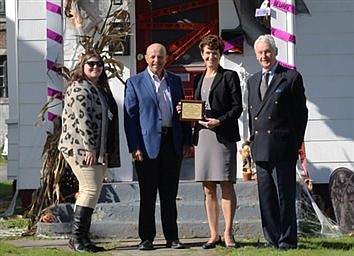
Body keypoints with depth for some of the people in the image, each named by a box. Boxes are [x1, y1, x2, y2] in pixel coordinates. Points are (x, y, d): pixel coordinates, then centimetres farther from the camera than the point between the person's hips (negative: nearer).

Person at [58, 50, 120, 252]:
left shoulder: (101, 90, 21)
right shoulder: (79, 89, -9)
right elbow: (82, 120, -17)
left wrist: (105, 153, 21)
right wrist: (89, 148, -21)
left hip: (97, 150, 10)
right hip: (81, 149, -10)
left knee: (89, 192, 7)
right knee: (91, 189, -14)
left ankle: (82, 237, 9)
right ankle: (77, 237, -11)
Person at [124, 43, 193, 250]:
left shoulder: (175, 81, 13)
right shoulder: (135, 83, 2)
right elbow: (130, 116, -2)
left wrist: (187, 141, 7)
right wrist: (134, 147, -10)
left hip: (172, 143, 3)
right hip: (148, 144, -3)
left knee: (170, 194, 8)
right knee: (148, 195, 2)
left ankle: (172, 237, 13)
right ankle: (147, 238, 8)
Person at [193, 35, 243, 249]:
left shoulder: (229, 76, 1)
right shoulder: (199, 79, 19)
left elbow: (237, 107, -5)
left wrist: (219, 121, -17)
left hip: (223, 135, -6)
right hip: (202, 135, 6)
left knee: (226, 185, -5)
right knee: (208, 189, 5)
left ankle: (228, 233, -1)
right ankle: (214, 234, 9)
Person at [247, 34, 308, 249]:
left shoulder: (292, 77, 0)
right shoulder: (252, 81, 18)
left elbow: (301, 113, 0)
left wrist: (297, 143, -1)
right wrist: (253, 140, 13)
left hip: (283, 147, -6)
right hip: (260, 148, 6)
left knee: (285, 196, -2)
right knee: (266, 196, 7)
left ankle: (287, 240, 4)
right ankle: (272, 239, 14)